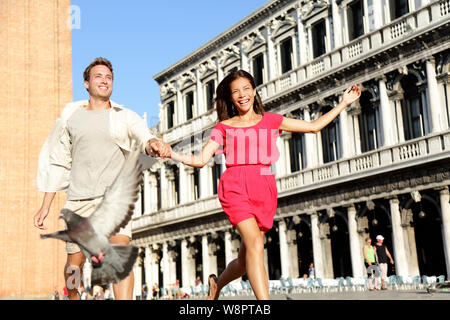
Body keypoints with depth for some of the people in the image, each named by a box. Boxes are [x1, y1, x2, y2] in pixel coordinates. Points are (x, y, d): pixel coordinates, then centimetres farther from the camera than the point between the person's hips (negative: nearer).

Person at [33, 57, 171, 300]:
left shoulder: (126, 117, 6)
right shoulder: (71, 116, 9)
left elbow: (143, 137, -13)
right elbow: (57, 163, 13)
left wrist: (155, 144, -39)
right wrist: (45, 206, 11)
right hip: (79, 198, 2)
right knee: (74, 265, 6)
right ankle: (72, 297, 34)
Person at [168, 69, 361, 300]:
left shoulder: (270, 120, 16)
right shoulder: (223, 127, 12)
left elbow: (314, 126, 18)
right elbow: (199, 160, 4)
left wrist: (343, 103, 16)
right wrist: (170, 153, -11)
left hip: (264, 189, 2)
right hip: (235, 187, -2)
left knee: (245, 259, 4)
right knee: (255, 244, -23)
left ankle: (217, 282, 35)